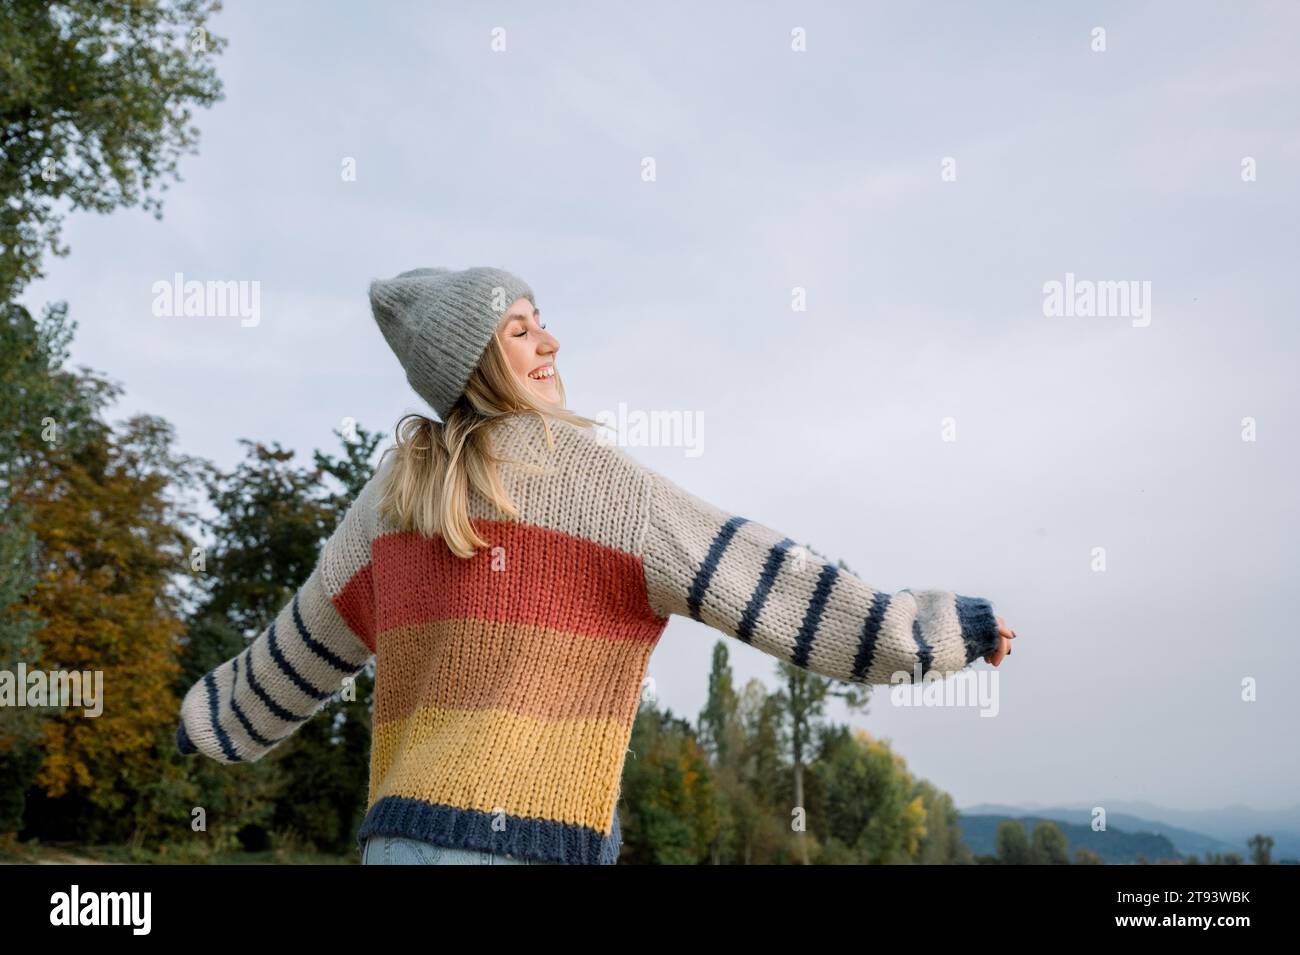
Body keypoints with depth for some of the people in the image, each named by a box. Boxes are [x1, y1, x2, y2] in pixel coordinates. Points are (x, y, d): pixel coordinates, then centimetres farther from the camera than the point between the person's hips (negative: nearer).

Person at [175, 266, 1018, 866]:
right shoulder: (584, 469, -9)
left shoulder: (401, 488, 13)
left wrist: (217, 716, 44)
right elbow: (761, 579, -12)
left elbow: (305, 640, 25)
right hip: (515, 840, -8)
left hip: (406, 832, 8)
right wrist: (943, 624, -7)